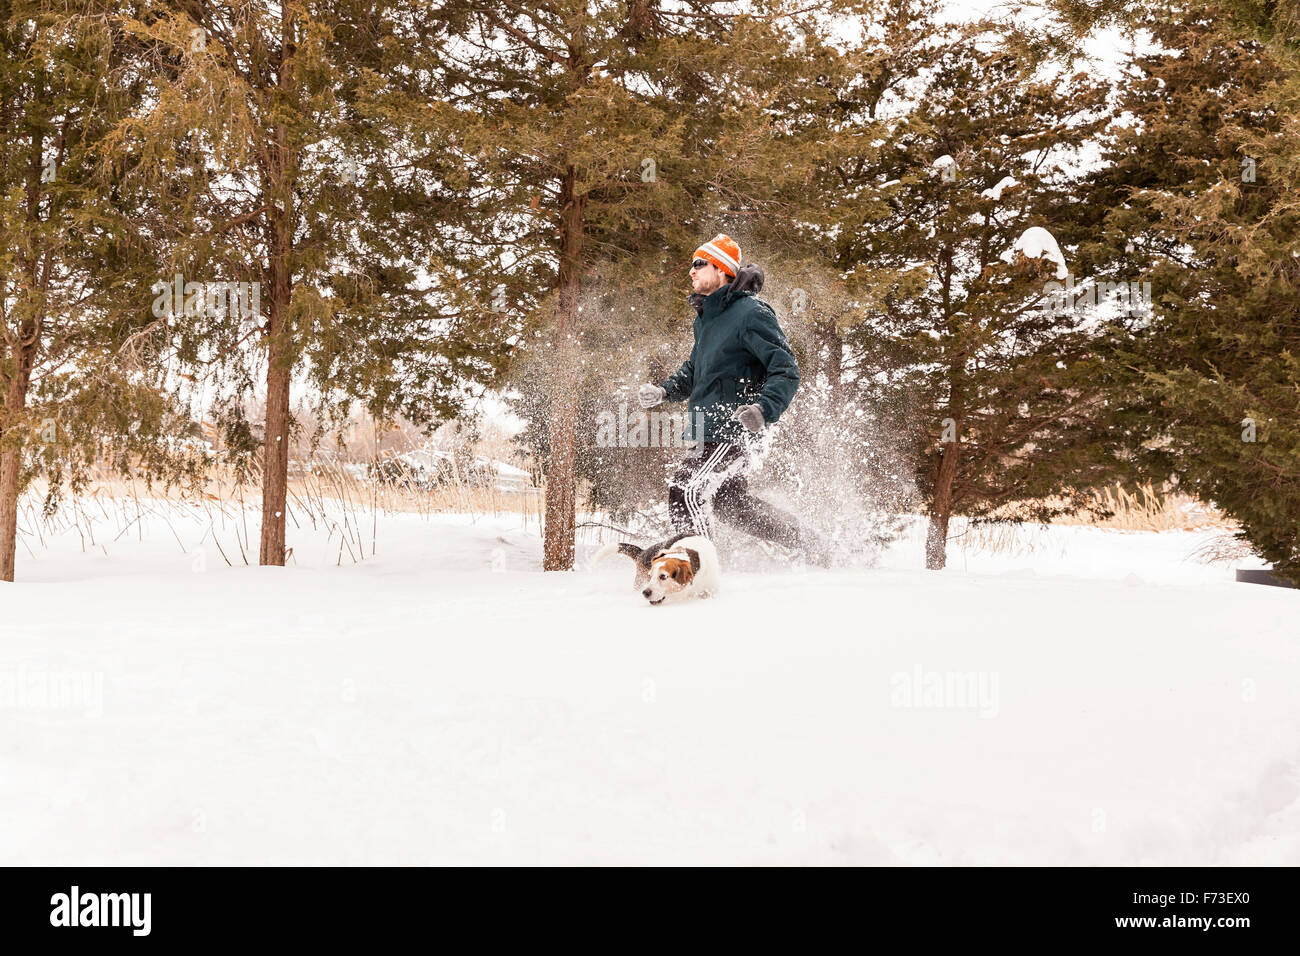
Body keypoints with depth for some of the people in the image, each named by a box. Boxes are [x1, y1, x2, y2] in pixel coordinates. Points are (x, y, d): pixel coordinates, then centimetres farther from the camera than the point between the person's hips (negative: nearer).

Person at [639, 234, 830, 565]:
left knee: (685, 492, -17)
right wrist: (664, 390, 9)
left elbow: (786, 370, -18)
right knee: (730, 501, 18)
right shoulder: (707, 317, 14)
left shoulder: (751, 312, -14)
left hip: (730, 429, -10)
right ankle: (806, 541, 31)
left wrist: (764, 408, -34)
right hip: (710, 430, 10)